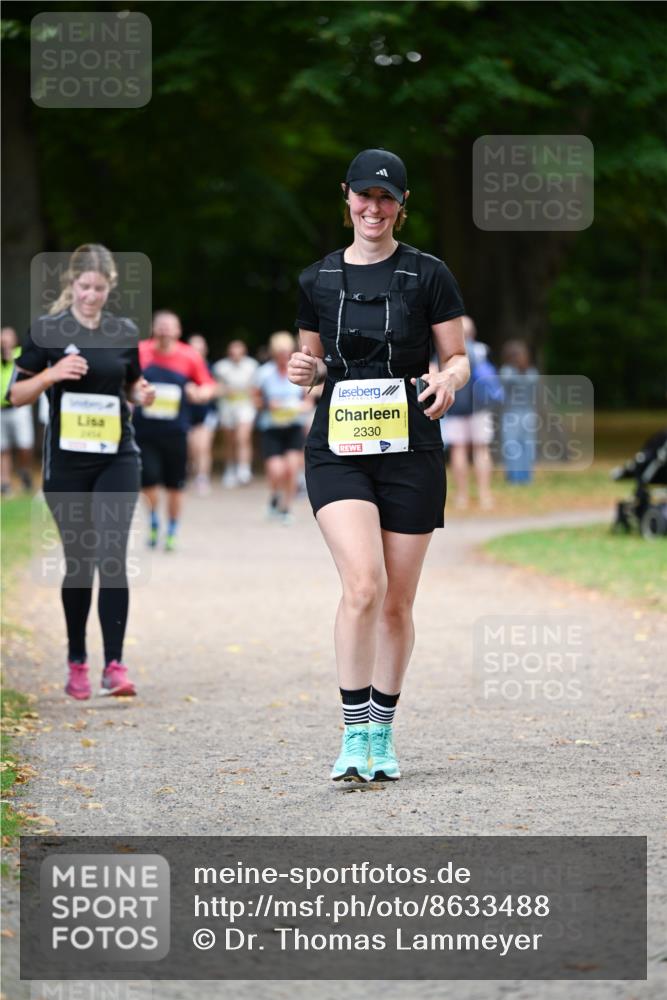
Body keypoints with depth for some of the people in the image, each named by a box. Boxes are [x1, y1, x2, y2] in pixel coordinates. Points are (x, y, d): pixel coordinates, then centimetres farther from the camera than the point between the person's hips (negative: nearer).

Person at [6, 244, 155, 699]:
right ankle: (77, 664, 20)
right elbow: (16, 394, 0)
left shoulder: (125, 332, 5)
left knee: (112, 554, -12)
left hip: (117, 457, 1)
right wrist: (51, 374, -18)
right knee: (78, 560, 6)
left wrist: (142, 394, -4)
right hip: (67, 461, -1)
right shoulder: (47, 330, -3)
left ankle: (115, 665, -13)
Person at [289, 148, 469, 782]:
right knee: (363, 585, -19)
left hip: (410, 450, 0)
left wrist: (449, 378, -19)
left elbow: (458, 357, 4)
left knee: (397, 603, 5)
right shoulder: (318, 280, 9)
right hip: (338, 450, 0)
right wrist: (305, 370, -5)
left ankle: (382, 736, 20)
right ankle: (353, 735, -13)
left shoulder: (427, 275, 2)